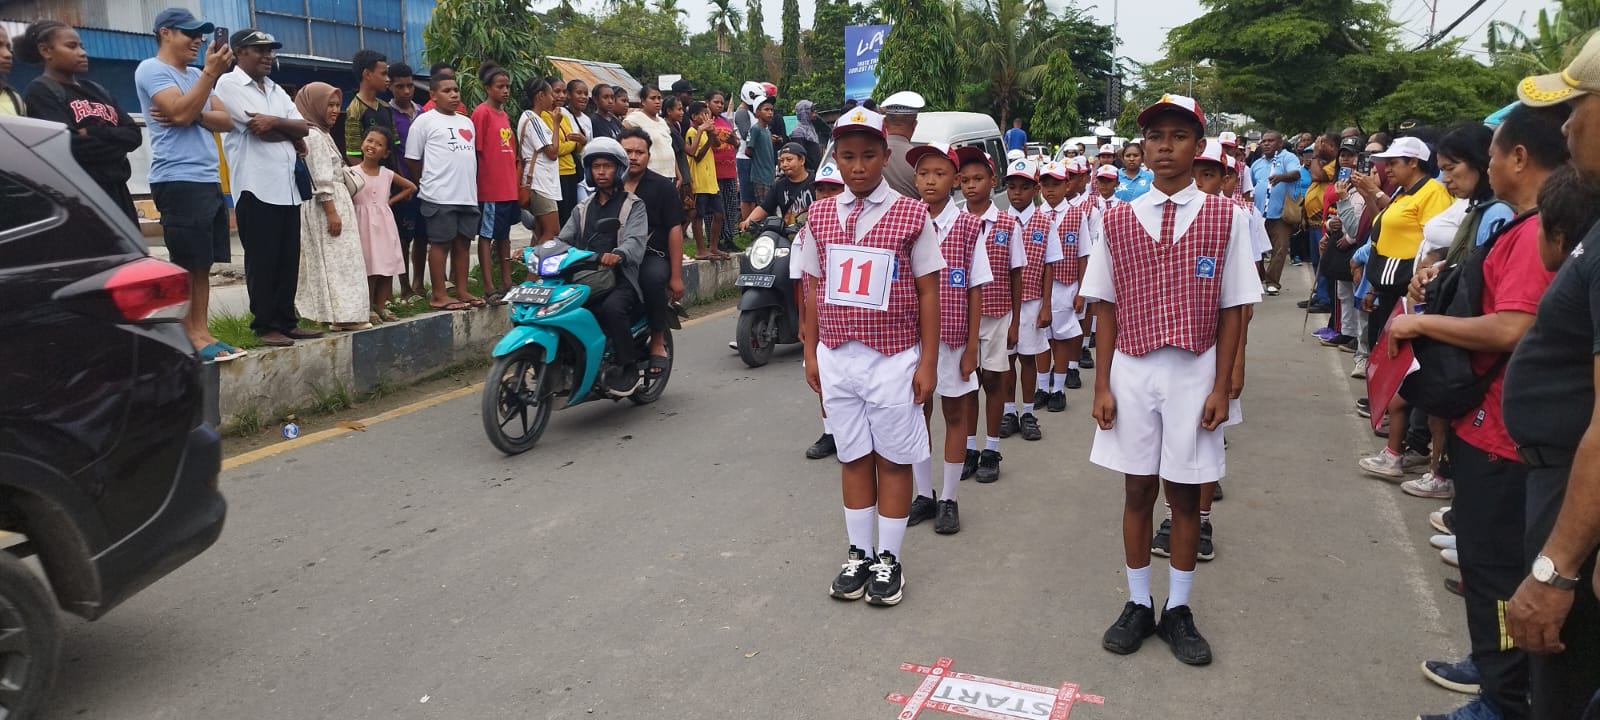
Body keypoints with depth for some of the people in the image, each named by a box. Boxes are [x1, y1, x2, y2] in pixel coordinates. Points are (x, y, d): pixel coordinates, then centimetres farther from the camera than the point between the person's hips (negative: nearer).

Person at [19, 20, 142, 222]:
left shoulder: (95, 90, 19)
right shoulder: (40, 92, -2)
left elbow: (133, 135, 6)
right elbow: (70, 146, -17)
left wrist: (93, 134, -10)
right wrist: (115, 144, -4)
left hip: (116, 193, 7)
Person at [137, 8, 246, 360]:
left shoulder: (196, 75, 20)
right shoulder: (151, 70, -3)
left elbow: (226, 121, 11)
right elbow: (181, 112, -17)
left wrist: (192, 115, -7)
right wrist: (211, 72, -13)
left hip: (209, 180, 8)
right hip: (178, 181, -8)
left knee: (202, 263, 7)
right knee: (186, 264, -5)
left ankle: (201, 331, 11)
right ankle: (189, 335, 0)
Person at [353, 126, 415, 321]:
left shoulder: (387, 174, 7)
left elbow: (411, 187, 17)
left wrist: (391, 200, 9)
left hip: (384, 224, 4)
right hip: (364, 224, -4)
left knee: (387, 267, 4)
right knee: (369, 268, -5)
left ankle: (380, 307, 14)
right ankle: (368, 309, 3)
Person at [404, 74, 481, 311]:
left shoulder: (466, 122, 17)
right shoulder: (425, 121, -3)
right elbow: (413, 158, -1)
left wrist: (471, 185, 15)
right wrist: (427, 183, 5)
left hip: (467, 194, 6)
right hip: (439, 196, -6)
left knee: (463, 242, 9)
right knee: (441, 243, -3)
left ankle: (462, 291, 16)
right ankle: (438, 295, 2)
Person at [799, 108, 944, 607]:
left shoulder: (911, 215, -5)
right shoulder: (820, 215, 5)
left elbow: (928, 292, -3)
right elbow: (814, 288, 10)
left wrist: (928, 361, -6)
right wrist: (811, 351, 8)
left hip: (893, 358, -3)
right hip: (837, 357, 3)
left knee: (893, 459, 6)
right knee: (853, 457, 13)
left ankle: (889, 560, 19)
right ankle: (858, 554, 25)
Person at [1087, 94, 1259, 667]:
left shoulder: (1226, 218, -1)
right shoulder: (1118, 219, 2)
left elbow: (1233, 309, 0)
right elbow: (1107, 306, 4)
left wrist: (1221, 387, -5)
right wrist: (1102, 385, 1)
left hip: (1194, 372, -1)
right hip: (1132, 370, 1)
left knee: (1185, 492, 8)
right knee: (1138, 489, 9)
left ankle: (1178, 610, 22)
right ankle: (1138, 605, 23)